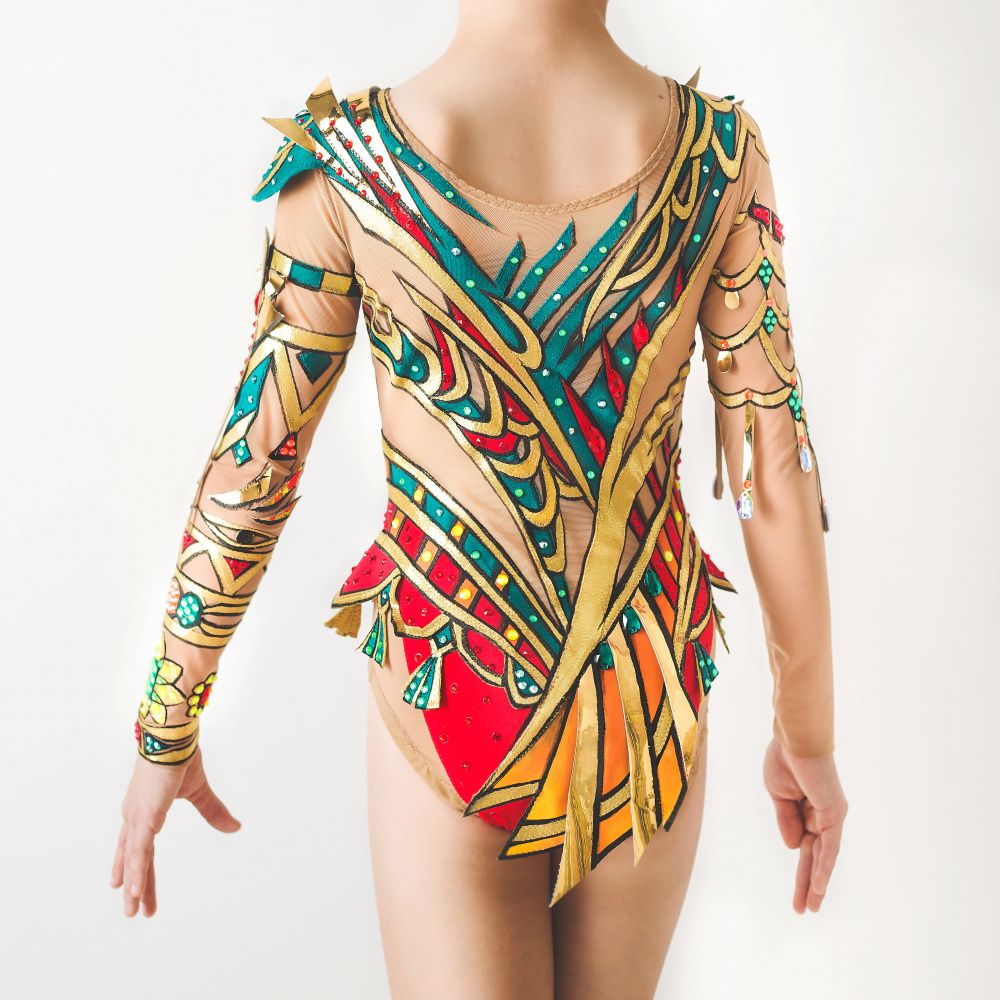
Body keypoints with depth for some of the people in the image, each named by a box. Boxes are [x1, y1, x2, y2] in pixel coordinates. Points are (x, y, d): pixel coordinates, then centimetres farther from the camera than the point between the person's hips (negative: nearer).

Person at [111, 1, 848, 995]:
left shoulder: (345, 159, -13)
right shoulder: (720, 150, -8)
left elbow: (250, 474, -8)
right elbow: (773, 471, -6)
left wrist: (167, 727, 5)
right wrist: (807, 734, 7)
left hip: (452, 699, -2)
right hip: (654, 691, 3)